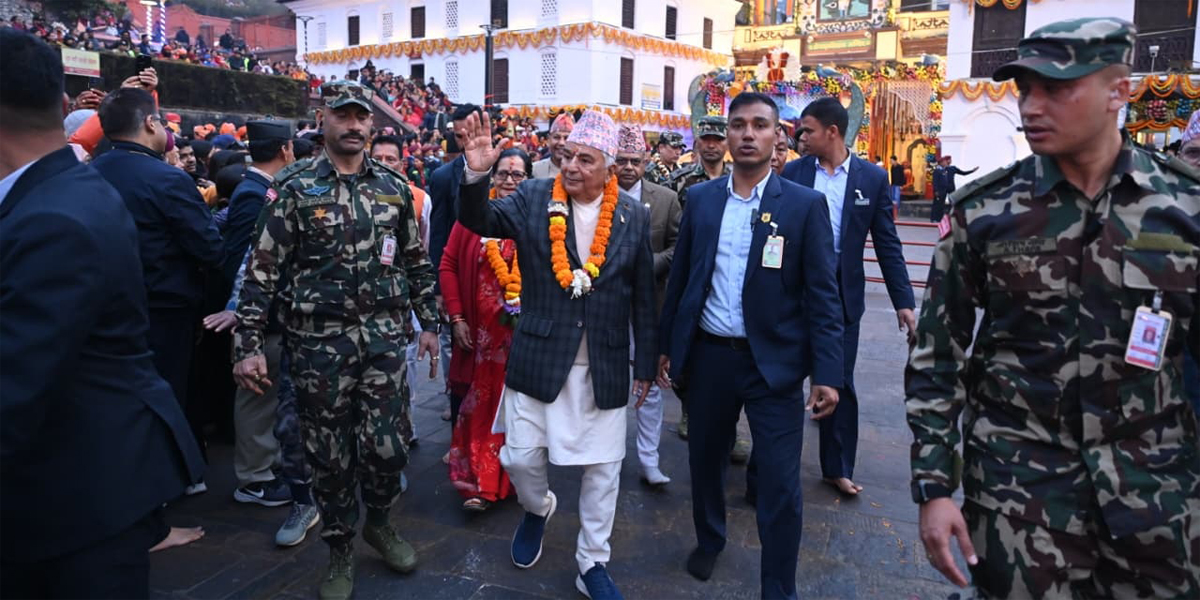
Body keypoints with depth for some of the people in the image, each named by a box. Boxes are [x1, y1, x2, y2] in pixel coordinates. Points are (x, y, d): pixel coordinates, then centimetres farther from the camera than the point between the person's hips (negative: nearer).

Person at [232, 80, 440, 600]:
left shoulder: (393, 186, 7)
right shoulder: (294, 188, -3)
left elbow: (416, 262, 13)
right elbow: (263, 271, -5)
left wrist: (429, 323, 11)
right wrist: (248, 345, -10)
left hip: (384, 336, 2)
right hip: (319, 340, -2)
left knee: (388, 445, 2)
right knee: (330, 455, 7)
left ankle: (378, 522, 32)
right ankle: (340, 551, 28)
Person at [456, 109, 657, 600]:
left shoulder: (633, 217, -2)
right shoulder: (534, 198, -3)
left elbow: (643, 297, 3)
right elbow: (480, 221, -16)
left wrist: (646, 364, 4)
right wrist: (476, 175, -35)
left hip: (605, 367, 1)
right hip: (538, 357, 0)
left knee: (603, 468, 10)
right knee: (519, 457, 8)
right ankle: (537, 508, 43)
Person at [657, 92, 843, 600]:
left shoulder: (805, 205, -5)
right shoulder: (701, 199, 4)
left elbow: (822, 295, -7)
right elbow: (680, 277, 8)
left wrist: (827, 373, -12)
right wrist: (666, 345, 9)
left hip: (773, 362, -3)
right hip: (708, 355, 3)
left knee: (780, 487, 2)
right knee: (705, 460, 19)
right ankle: (709, 540, 47)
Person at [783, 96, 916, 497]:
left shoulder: (872, 177, -1)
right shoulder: (793, 172, 0)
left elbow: (887, 243, 0)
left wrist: (903, 300, -3)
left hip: (842, 292, 0)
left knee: (840, 383, 9)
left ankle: (837, 468, 23)